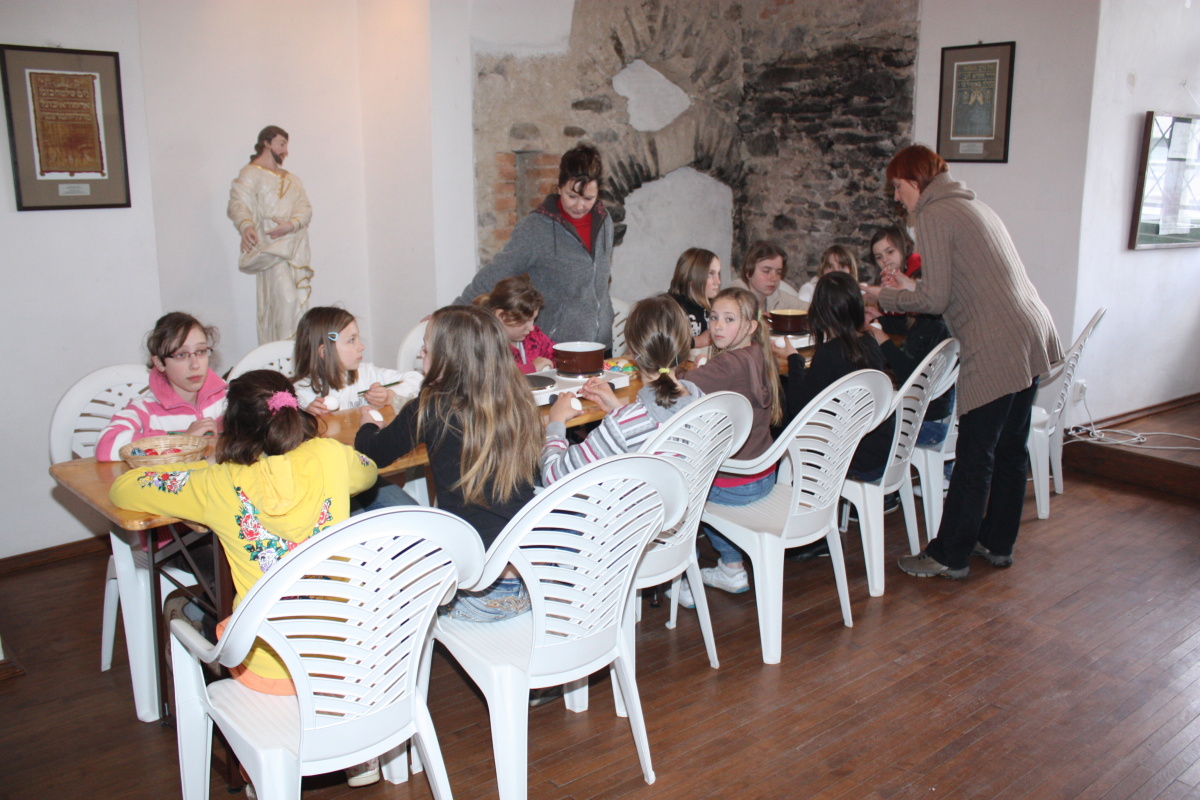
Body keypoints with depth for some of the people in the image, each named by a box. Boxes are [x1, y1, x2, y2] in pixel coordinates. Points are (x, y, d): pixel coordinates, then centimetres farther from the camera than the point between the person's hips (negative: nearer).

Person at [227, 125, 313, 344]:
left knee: (300, 302, 4)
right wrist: (246, 226, -36)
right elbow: (238, 204, -14)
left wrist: (291, 225, -13)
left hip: (297, 249, 7)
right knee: (286, 301, -18)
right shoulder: (250, 174, 1)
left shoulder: (291, 179, 23)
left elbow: (305, 209, 9)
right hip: (272, 249, -7)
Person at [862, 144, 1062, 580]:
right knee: (1009, 447, 16)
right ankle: (997, 542, 28)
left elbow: (935, 300, -10)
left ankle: (949, 555, 7)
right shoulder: (973, 206, 21)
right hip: (1033, 336, 10)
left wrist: (882, 296, 4)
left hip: (996, 348, -10)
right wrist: (910, 287, 27)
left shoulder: (933, 215, -7)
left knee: (974, 455, -2)